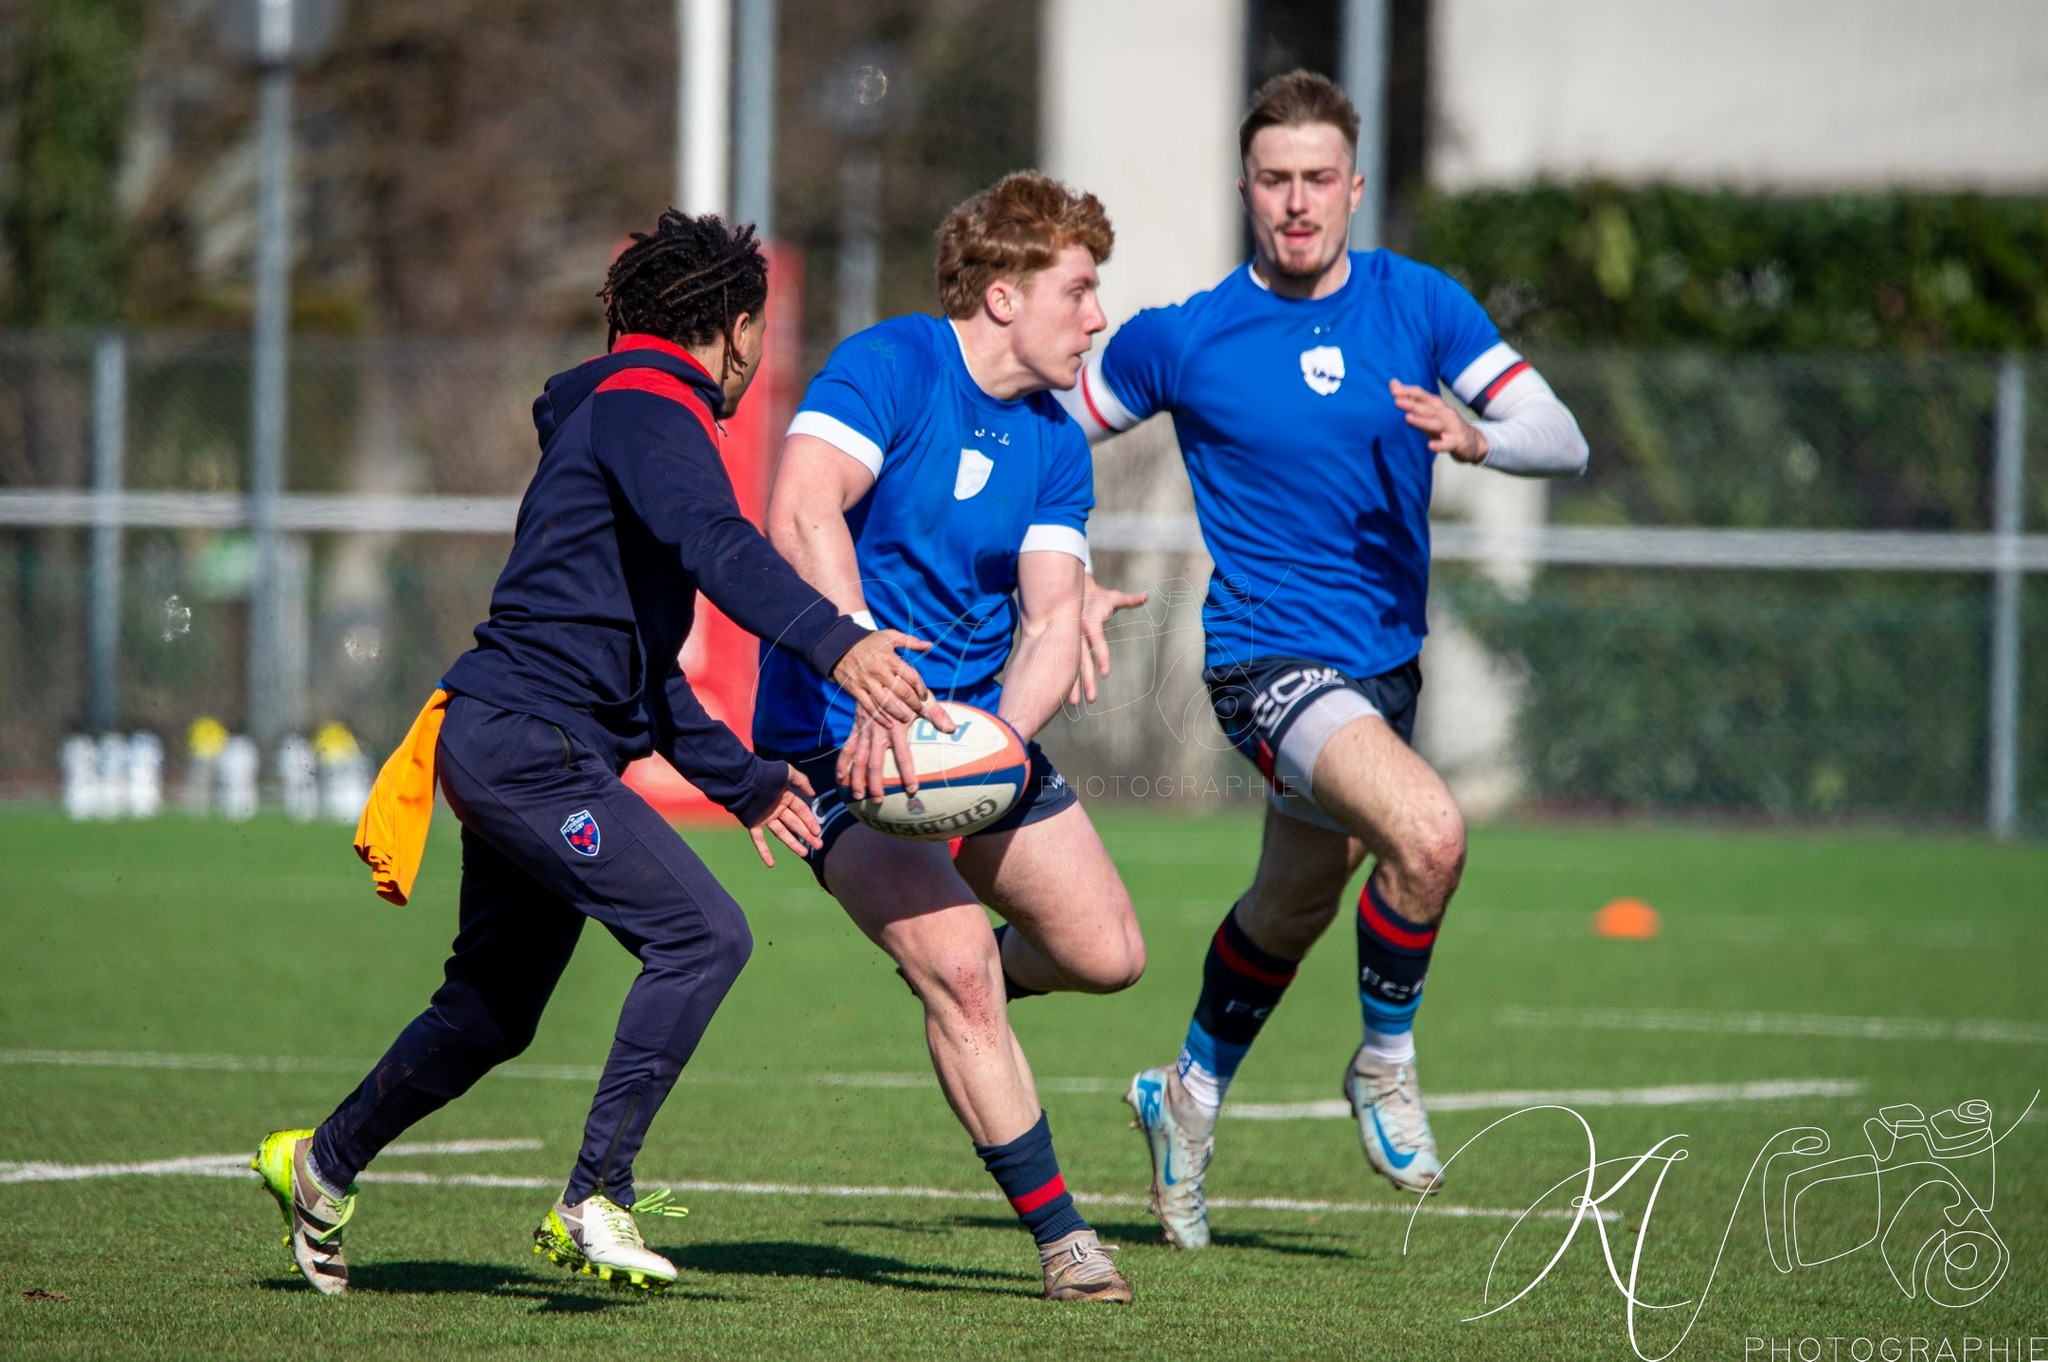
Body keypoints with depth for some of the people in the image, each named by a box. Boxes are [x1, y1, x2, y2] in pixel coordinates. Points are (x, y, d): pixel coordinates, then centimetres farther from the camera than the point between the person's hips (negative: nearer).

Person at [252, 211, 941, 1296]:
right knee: (703, 934, -20)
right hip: (530, 745, -11)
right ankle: (595, 1199, -20)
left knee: (493, 1012, 21)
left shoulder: (632, 413, 25)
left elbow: (636, 651, 32)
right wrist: (835, 643, -44)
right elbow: (715, 546, -30)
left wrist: (743, 781, 32)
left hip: (512, 749, 11)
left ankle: (321, 1166, 37)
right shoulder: (647, 406, -9)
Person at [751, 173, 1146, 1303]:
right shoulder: (890, 365, -16)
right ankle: (1059, 1239, -10)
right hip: (839, 735, -7)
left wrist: (1002, 733, -25)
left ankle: (956, 1001, 40)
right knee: (962, 969, -21)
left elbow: (1050, 622, -3)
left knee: (1108, 954, 6)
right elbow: (801, 514, -31)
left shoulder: (1055, 447, 5)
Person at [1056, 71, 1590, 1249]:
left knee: (1292, 910, 21)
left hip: (1387, 662, 5)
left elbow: (1565, 441, -5)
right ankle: (1386, 1064, -5)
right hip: (1272, 658, -5)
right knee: (1429, 832, -29)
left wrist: (1476, 438, -27)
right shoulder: (1184, 337, -7)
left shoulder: (1419, 305, -1)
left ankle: (1192, 1096, 47)